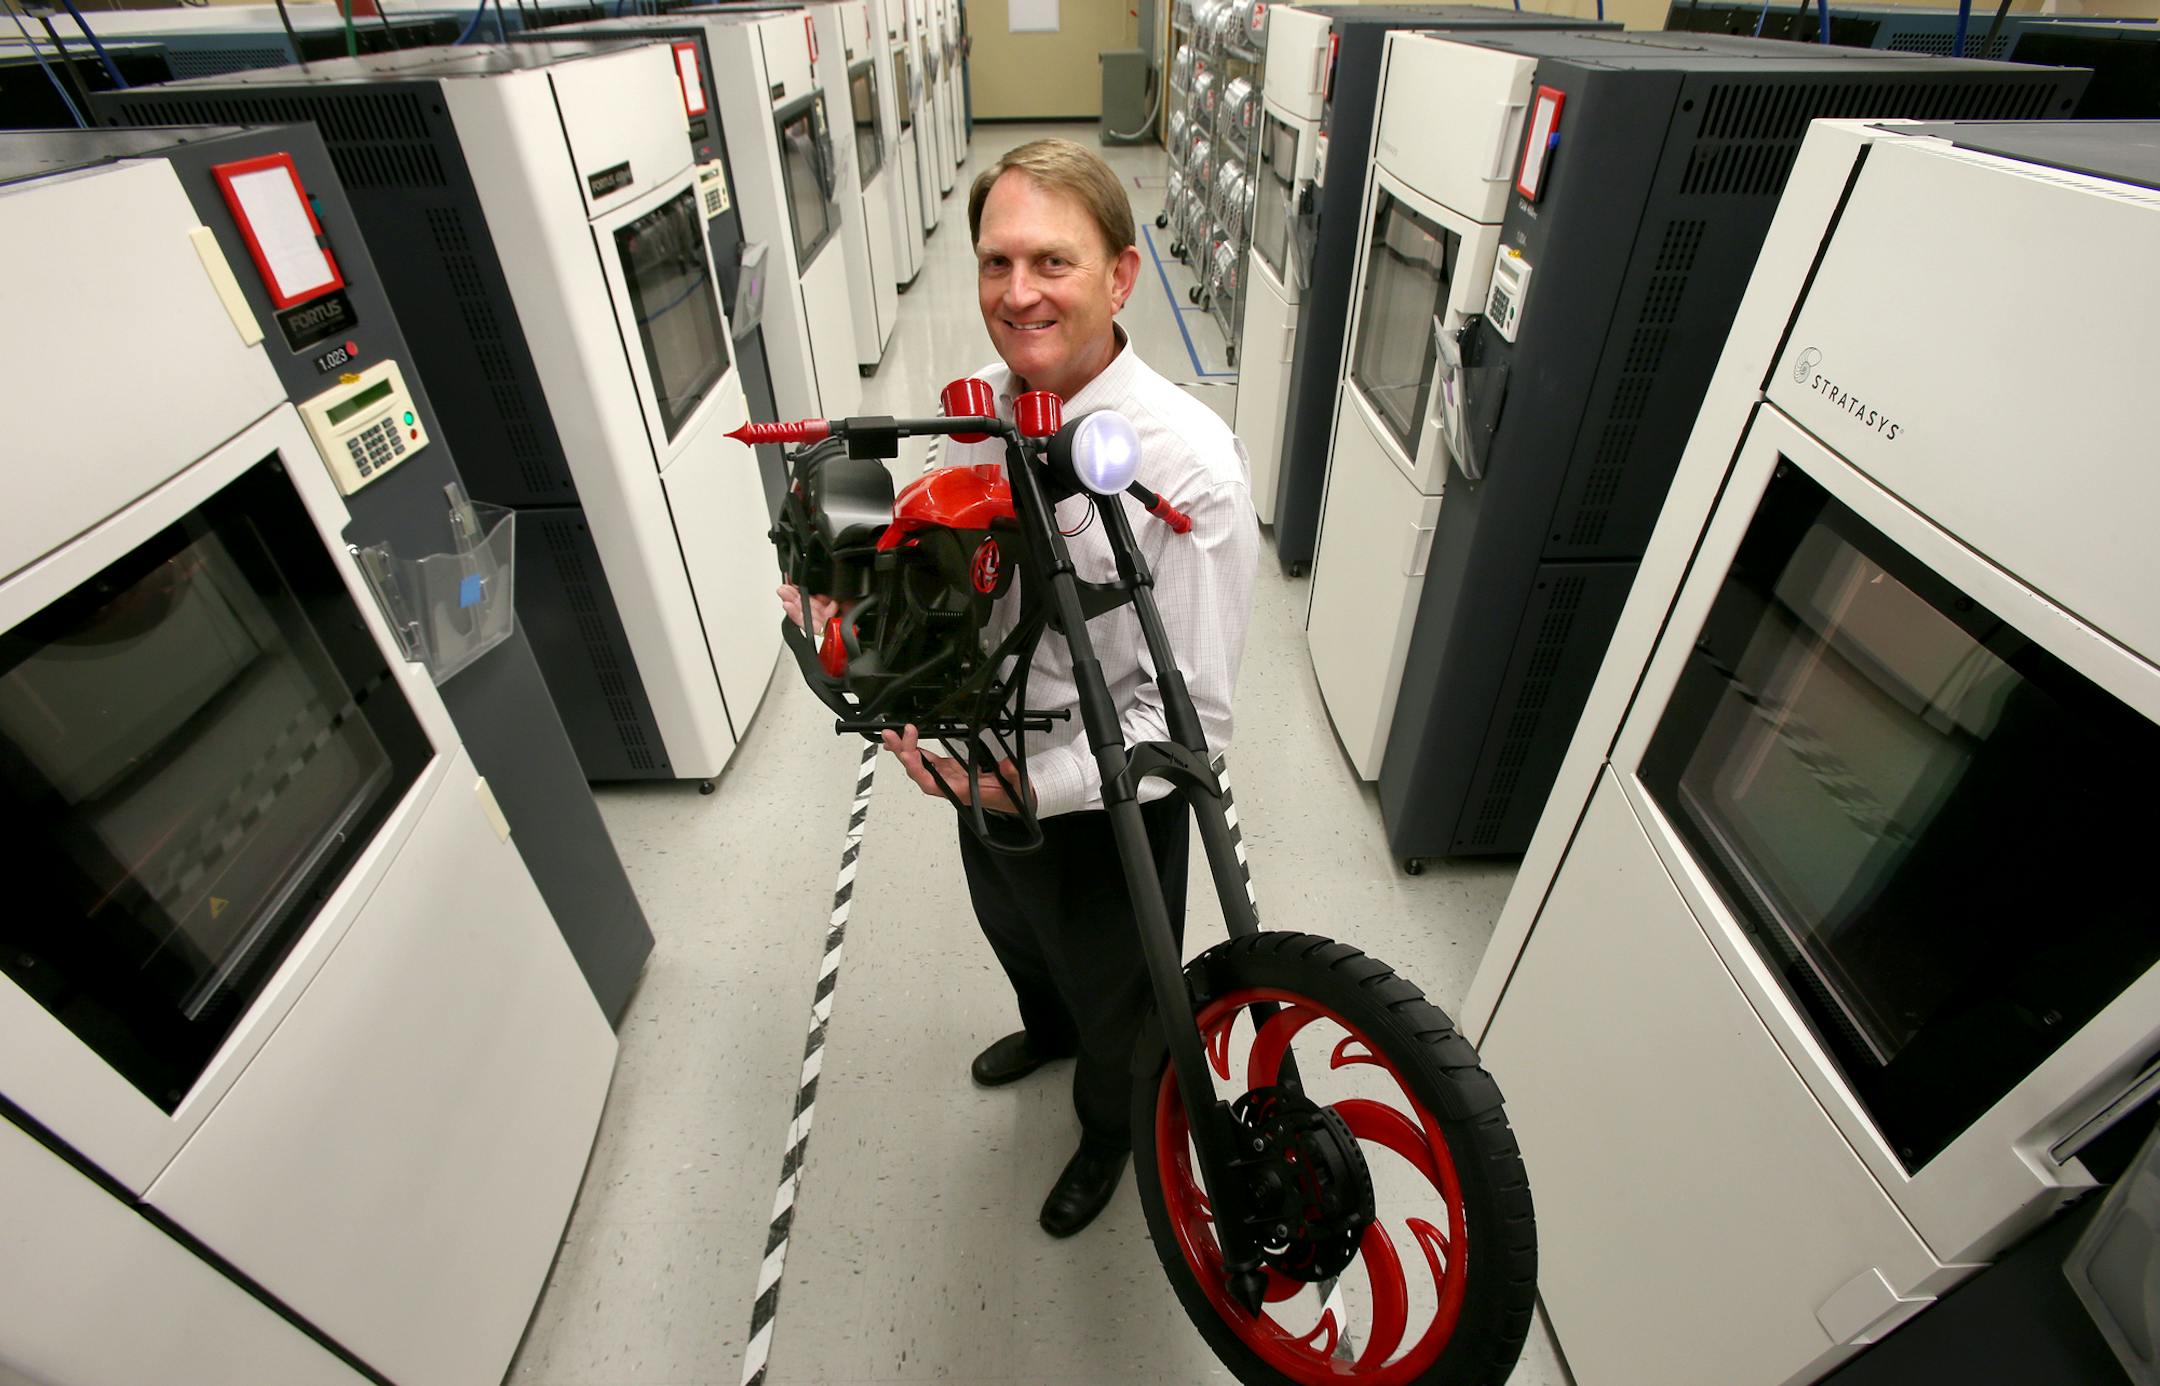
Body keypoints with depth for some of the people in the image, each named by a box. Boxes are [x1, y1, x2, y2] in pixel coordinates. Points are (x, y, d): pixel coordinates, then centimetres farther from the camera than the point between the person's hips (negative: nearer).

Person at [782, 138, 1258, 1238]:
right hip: (986, 767, 6)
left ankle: (1112, 1125, 60)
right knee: (1014, 932, 35)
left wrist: (1031, 785, -34)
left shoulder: (1189, 467, -30)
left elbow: (1190, 719, -27)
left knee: (1114, 994, 24)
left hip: (1105, 806, -6)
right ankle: (1046, 1027, 72)